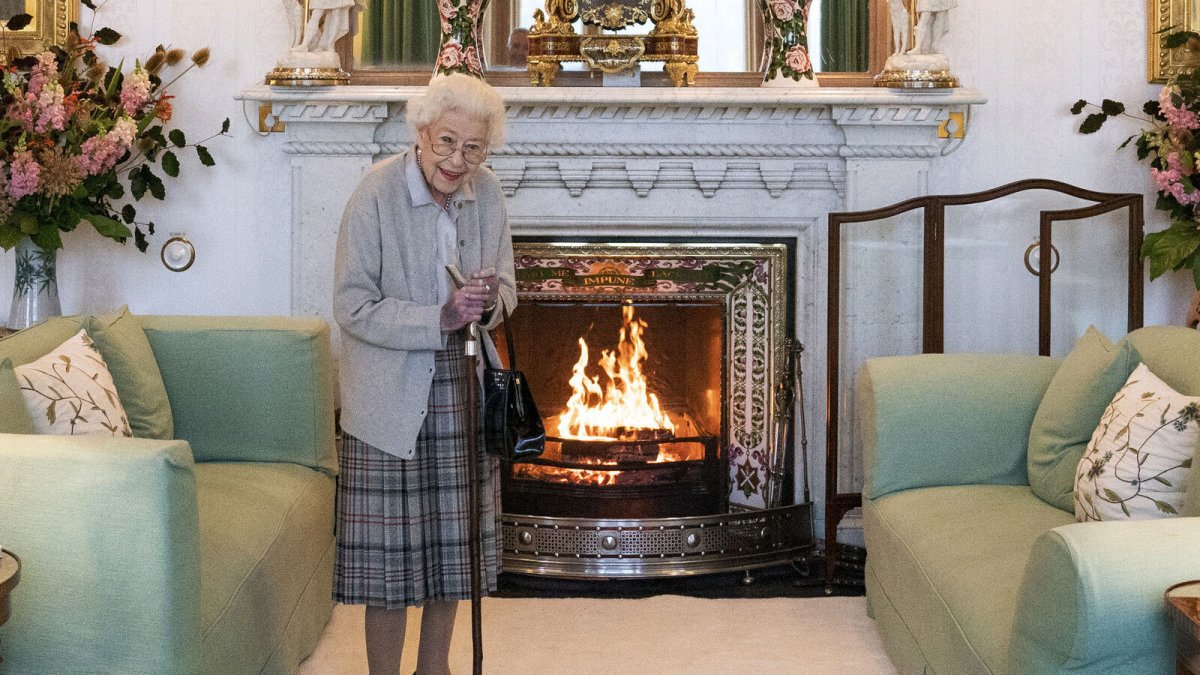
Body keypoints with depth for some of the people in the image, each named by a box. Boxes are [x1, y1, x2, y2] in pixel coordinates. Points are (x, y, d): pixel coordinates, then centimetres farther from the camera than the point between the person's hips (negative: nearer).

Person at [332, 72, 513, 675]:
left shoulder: (486, 193, 1)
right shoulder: (376, 194, -15)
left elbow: (506, 288, 11)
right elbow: (352, 307, -15)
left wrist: (490, 302, -13)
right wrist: (441, 319, -24)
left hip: (461, 388, 5)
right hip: (391, 394, -5)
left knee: (452, 542, 13)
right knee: (391, 546, -1)